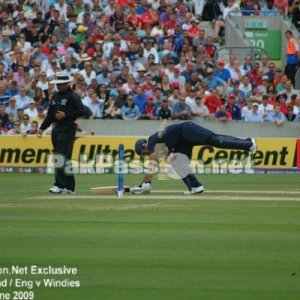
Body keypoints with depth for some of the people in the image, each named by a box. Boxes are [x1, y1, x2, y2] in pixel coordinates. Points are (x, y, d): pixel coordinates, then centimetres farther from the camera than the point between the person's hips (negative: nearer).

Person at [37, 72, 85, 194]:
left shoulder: (73, 96, -6)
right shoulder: (55, 96, 17)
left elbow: (81, 111, -12)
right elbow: (50, 114, 22)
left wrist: (66, 115, -18)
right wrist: (42, 128, 15)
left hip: (68, 128, -8)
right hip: (56, 128, 8)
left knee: (61, 157, -16)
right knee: (64, 158, 9)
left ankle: (60, 185, -19)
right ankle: (69, 186, 13)